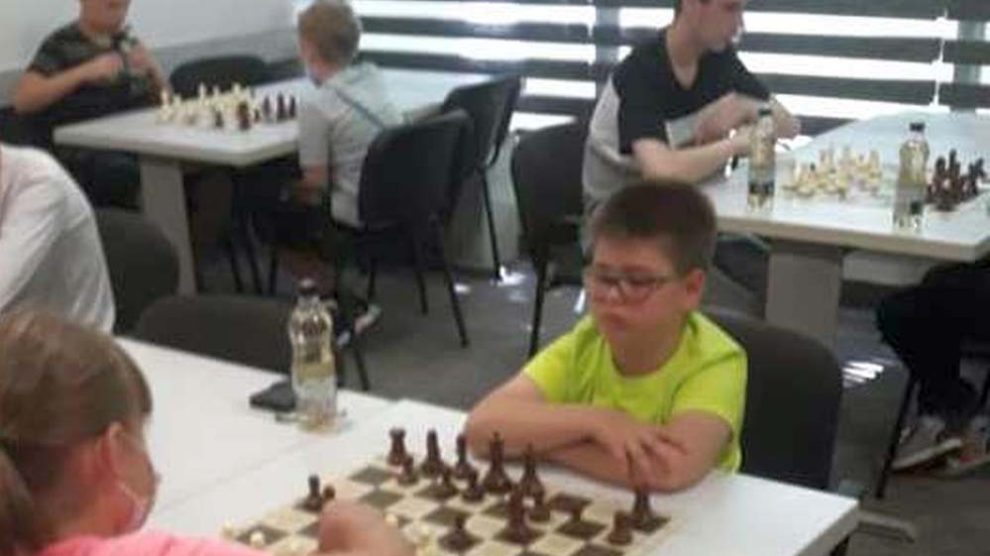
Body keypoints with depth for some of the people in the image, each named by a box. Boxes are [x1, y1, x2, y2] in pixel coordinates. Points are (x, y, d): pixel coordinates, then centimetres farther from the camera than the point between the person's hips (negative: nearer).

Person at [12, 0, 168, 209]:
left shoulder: (128, 41, 19)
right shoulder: (62, 44, 6)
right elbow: (22, 99, -7)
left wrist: (153, 69, -1)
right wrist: (85, 72, -15)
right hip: (86, 149, -4)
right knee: (124, 171, -38)